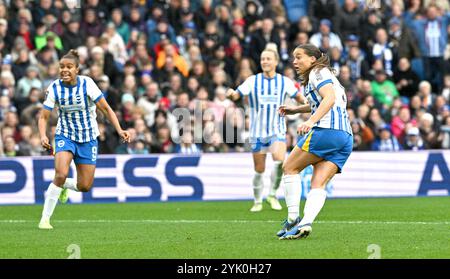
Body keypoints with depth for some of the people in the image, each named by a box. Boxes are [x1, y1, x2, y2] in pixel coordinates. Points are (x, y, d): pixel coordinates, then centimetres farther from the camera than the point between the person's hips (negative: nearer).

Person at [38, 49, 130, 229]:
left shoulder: (87, 84, -16)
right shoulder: (54, 88, -11)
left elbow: (106, 109, -10)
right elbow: (44, 117, -7)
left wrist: (119, 130, -22)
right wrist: (43, 136, -27)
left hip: (88, 137, 1)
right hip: (65, 136, -1)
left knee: (84, 186, 0)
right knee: (61, 174, -26)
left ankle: (63, 186, 36)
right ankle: (45, 218, -14)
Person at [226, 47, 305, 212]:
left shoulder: (285, 81, 1)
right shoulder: (253, 81, -2)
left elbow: (299, 98, 12)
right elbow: (236, 95, -9)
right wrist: (231, 94, -33)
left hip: (277, 131, 0)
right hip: (257, 132, 0)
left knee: (279, 159, -25)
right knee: (259, 170, 4)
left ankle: (273, 195, -7)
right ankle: (258, 202, 24)